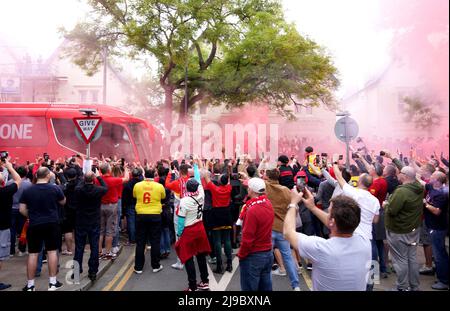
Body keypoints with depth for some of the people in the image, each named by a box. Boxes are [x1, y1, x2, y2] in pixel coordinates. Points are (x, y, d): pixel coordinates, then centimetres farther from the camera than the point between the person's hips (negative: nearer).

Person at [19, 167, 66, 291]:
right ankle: (53, 282, 13)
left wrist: (32, 216, 16)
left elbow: (22, 210, 0)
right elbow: (63, 202, 9)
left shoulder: (28, 190, -4)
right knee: (52, 251, 8)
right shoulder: (55, 188, -7)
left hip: (34, 225, 1)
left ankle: (30, 285, 16)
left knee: (32, 254, 9)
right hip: (52, 224, -1)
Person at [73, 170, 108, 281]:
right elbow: (106, 188, 7)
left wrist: (85, 179, 17)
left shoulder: (78, 189, -13)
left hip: (80, 223, 2)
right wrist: (99, 177, 15)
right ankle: (93, 272, 10)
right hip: (94, 223, -1)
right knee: (94, 247, 5)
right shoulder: (98, 190, -16)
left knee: (79, 247, 12)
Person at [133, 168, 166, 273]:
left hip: (141, 215, 1)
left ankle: (138, 267, 17)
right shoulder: (159, 186, -6)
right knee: (155, 242, 9)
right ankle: (156, 266, 17)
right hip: (155, 216, -1)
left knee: (140, 242, 10)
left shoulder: (137, 185, -3)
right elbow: (163, 197, 12)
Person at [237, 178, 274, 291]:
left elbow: (247, 238, -22)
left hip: (253, 256, -7)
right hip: (268, 253, 8)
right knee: (266, 287, 17)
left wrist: (241, 255, -6)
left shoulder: (252, 210, -24)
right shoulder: (268, 204, -2)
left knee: (250, 288, 8)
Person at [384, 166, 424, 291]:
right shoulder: (419, 188, 0)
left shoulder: (401, 191, -27)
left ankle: (403, 288, 15)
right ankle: (414, 286, 28)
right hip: (414, 229, 8)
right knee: (412, 258, 17)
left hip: (399, 232, -8)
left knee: (400, 260, 4)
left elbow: (391, 211, -27)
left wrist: (386, 205, -6)